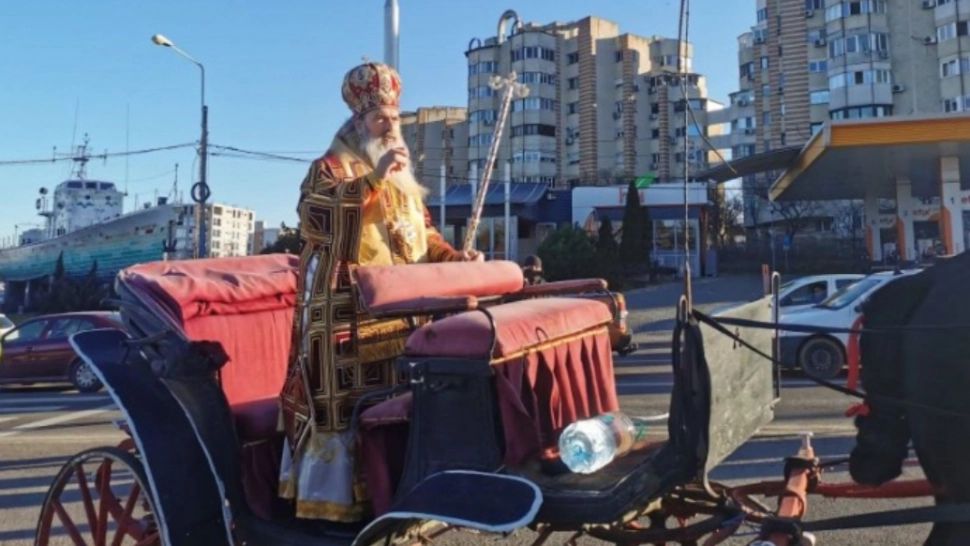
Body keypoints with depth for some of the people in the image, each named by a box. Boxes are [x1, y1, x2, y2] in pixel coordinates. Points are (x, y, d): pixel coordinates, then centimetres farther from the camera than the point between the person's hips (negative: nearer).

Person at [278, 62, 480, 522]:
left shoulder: (403, 180, 21)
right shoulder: (331, 167, 0)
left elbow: (422, 234, 23)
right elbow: (314, 215, -18)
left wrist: (451, 255, 3)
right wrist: (374, 178, -22)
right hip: (347, 311, -7)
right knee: (345, 399, -7)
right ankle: (332, 496, 3)